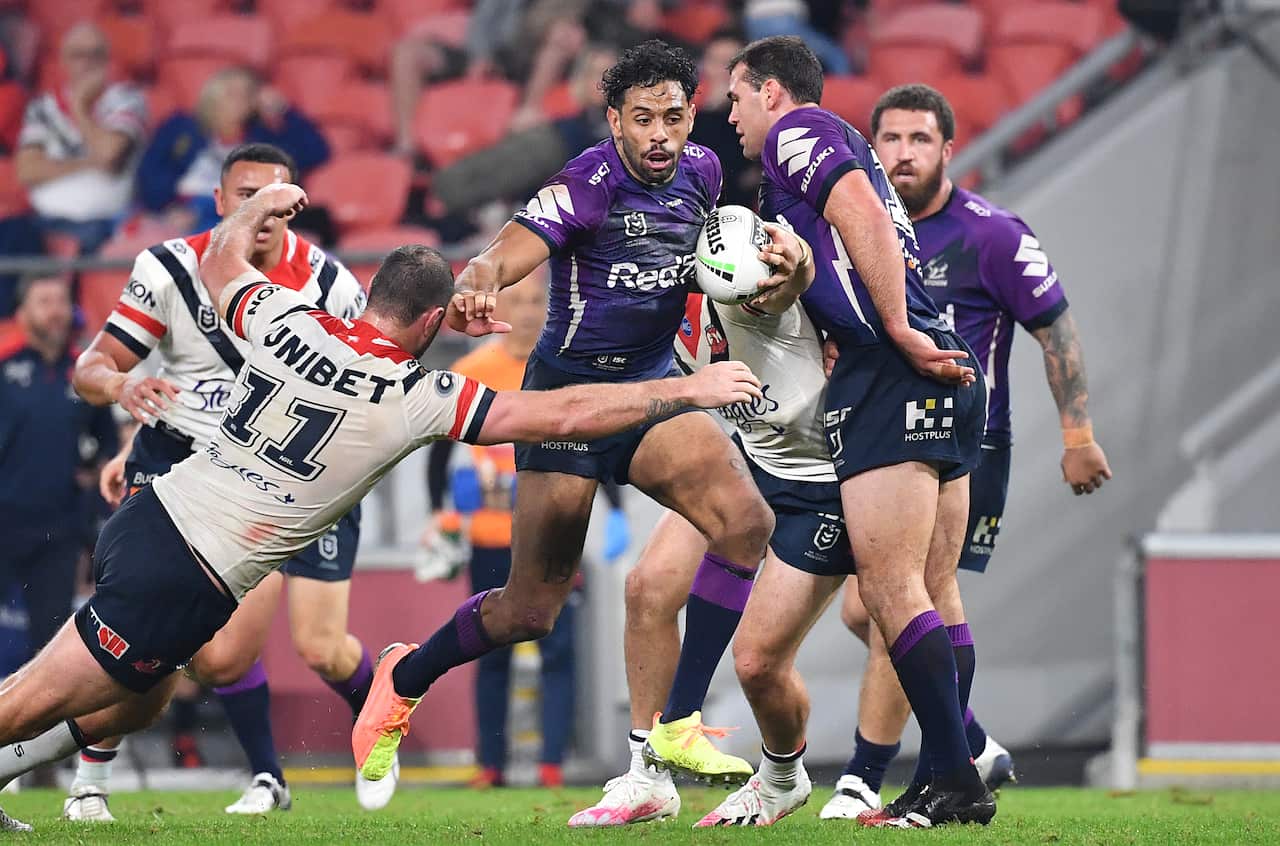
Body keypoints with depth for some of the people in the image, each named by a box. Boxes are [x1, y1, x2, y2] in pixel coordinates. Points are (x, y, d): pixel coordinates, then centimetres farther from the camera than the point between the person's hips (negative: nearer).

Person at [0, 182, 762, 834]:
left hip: (150, 515, 7)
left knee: (137, 706, 24)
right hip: (185, 587, -7)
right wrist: (689, 390, -4)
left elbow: (221, 262, 24)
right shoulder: (418, 397, -12)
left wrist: (260, 207, 42)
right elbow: (565, 416, -11)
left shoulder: (287, 321, 1)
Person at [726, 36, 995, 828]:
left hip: (892, 376, -10)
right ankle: (958, 779, 8)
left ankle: (957, 783, -16)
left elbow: (863, 216, -17)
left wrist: (900, 331, -18)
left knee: (891, 588, -12)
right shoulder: (843, 144, 27)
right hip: (946, 372, 10)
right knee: (935, 593, 9)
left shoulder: (796, 132, -1)